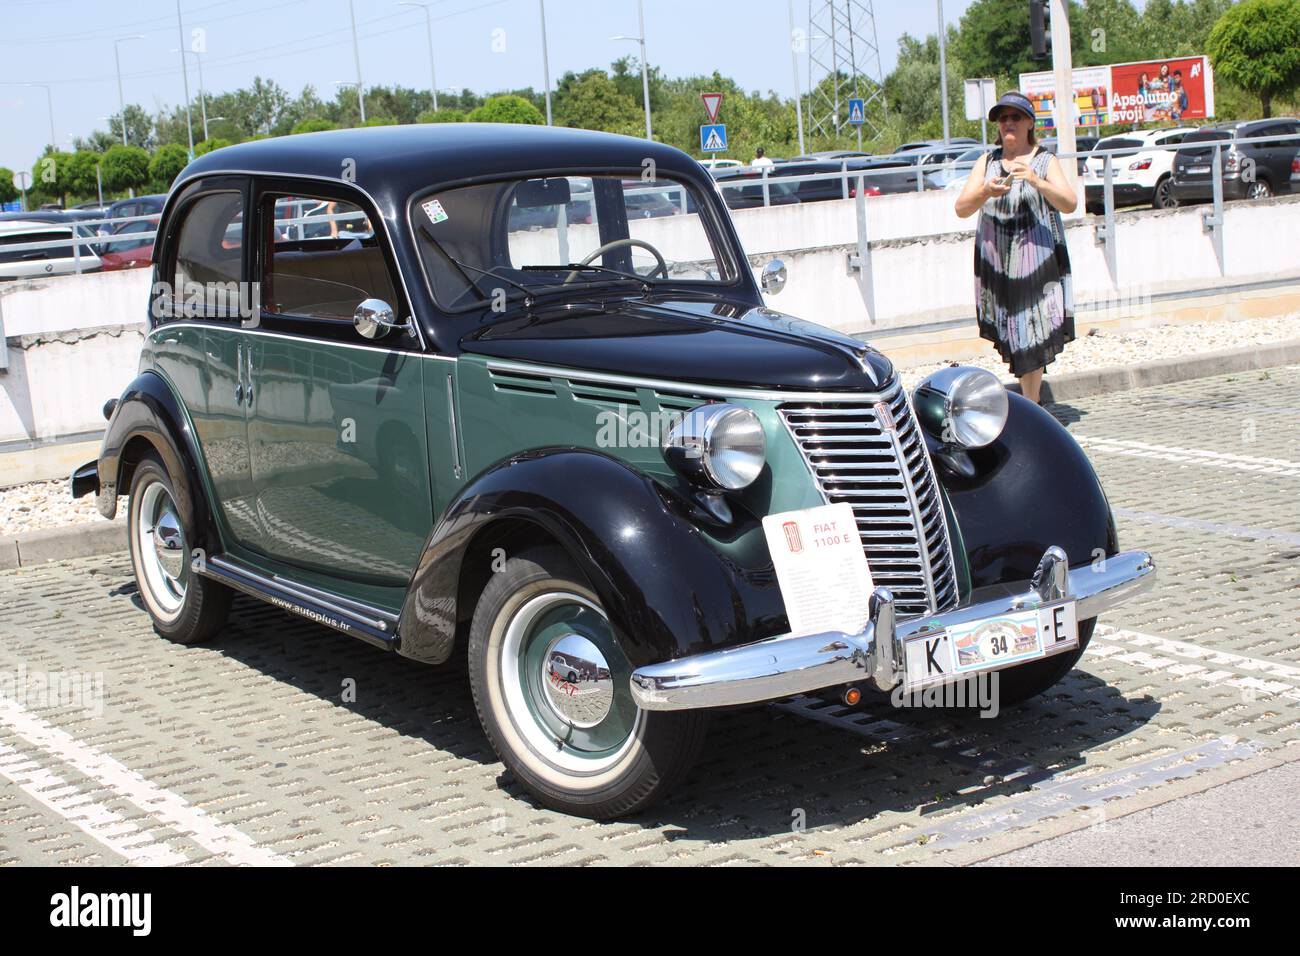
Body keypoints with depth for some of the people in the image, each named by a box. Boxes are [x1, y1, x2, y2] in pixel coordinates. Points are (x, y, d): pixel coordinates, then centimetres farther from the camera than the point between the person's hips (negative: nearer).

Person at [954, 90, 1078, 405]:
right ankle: (1030, 402, 18)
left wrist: (1036, 181, -25)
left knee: (1033, 337, -9)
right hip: (996, 265, 3)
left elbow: (1070, 204, -9)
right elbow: (961, 208, 0)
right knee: (1010, 339, 4)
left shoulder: (1045, 161, 4)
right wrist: (985, 192, -21)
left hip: (1038, 262, -2)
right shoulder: (986, 162, 10)